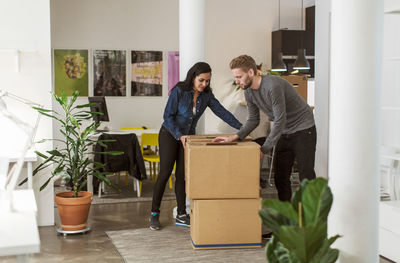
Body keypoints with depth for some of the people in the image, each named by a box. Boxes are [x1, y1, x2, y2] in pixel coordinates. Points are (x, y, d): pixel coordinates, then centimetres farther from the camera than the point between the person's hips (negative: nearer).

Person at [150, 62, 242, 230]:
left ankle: (181, 215, 8)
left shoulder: (206, 95, -5)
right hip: (169, 134, -4)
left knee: (182, 174, 3)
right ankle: (154, 214, 1)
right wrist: (179, 136, -29)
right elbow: (168, 116, -19)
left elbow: (221, 112, -8)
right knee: (165, 172, -8)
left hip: (188, 136, 4)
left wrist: (241, 128, -17)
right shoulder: (179, 91, -19)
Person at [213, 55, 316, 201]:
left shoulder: (273, 86, -29)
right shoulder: (249, 92, -4)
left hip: (303, 129, -8)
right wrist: (235, 137, -9)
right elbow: (253, 120, 6)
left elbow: (280, 121, -29)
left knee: (306, 176, -6)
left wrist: (264, 150, -27)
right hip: (284, 132, 8)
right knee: (280, 177, 7)